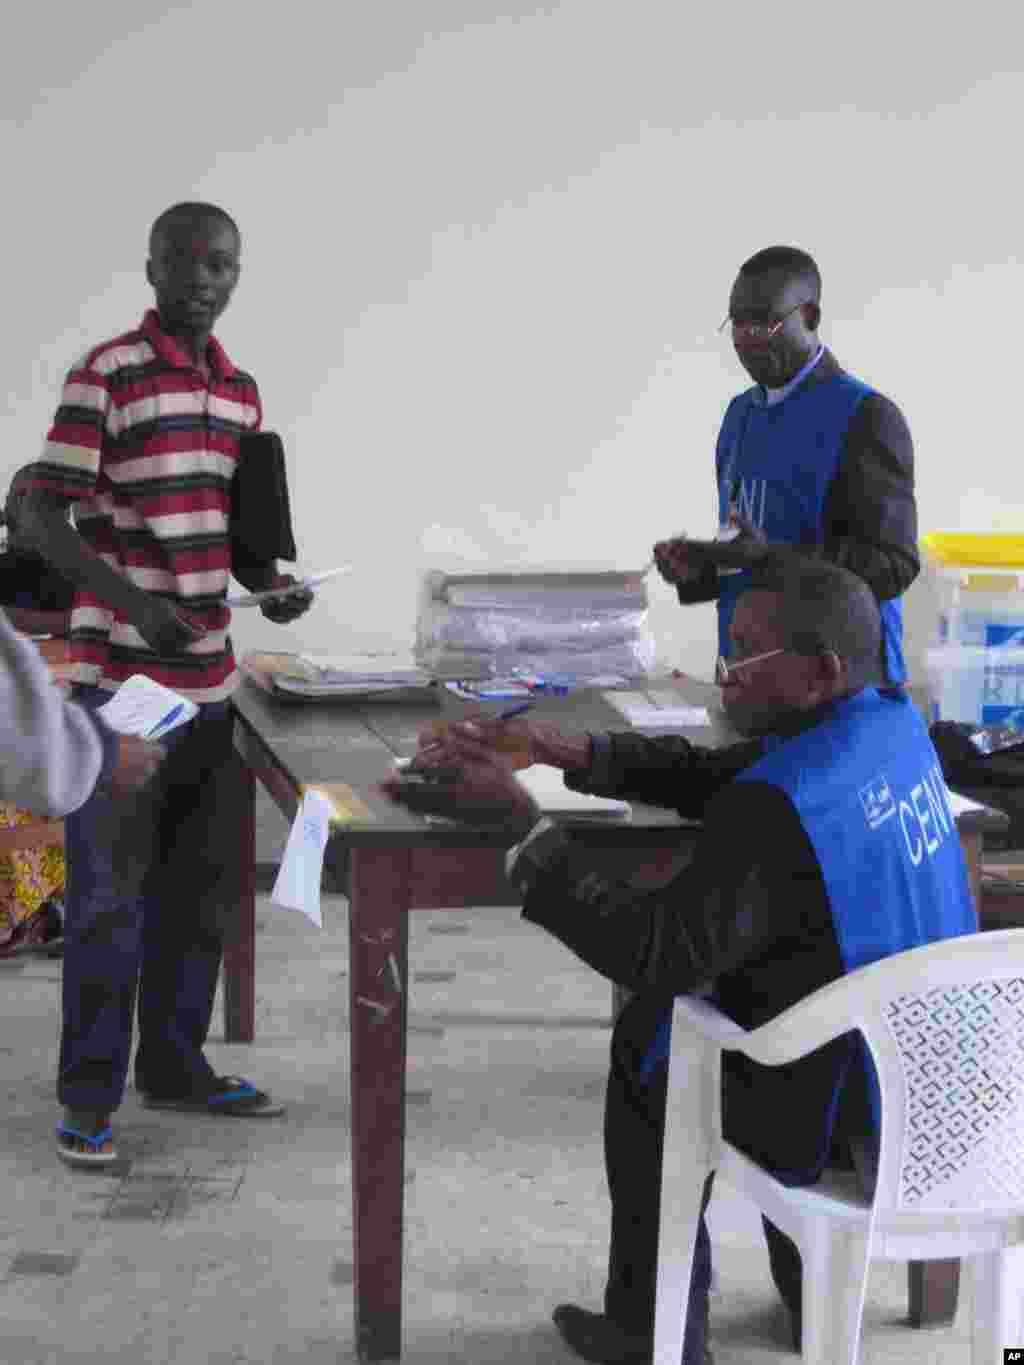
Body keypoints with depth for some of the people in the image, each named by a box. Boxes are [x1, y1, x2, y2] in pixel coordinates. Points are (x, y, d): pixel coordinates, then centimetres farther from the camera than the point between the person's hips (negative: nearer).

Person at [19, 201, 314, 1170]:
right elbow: (37, 515, -12)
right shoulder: (106, 374, -9)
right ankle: (88, 1097, 10)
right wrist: (132, 602, -24)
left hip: (209, 677, 7)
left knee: (196, 882, 14)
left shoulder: (241, 389, 12)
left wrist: (267, 586, 1)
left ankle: (175, 1064, 28)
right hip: (120, 676, -7)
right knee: (110, 891, -1)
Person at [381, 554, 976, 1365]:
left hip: (858, 1121, -8)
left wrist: (519, 822, -23)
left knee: (646, 1044, 18)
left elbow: (660, 956, -25)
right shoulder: (893, 720, -1)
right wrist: (581, 753, -2)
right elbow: (717, 774, 8)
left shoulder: (782, 808, -28)